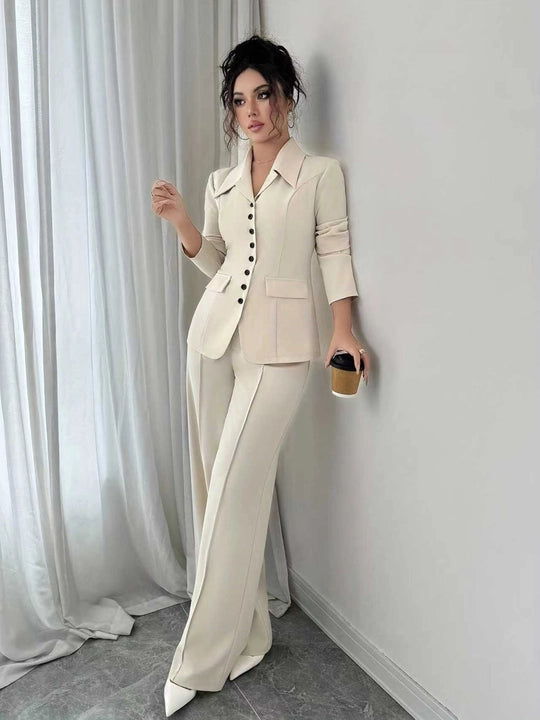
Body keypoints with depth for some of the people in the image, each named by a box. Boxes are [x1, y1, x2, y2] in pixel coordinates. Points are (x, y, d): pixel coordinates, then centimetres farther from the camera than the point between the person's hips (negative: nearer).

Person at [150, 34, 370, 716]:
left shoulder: (320, 173, 3)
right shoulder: (221, 182, 16)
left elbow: (335, 254, -1)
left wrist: (344, 330, -13)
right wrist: (180, 222, 3)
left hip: (277, 345, -5)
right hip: (213, 333, 6)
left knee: (234, 494, -8)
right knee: (214, 486, 5)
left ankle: (202, 658, 7)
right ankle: (247, 632, 21)